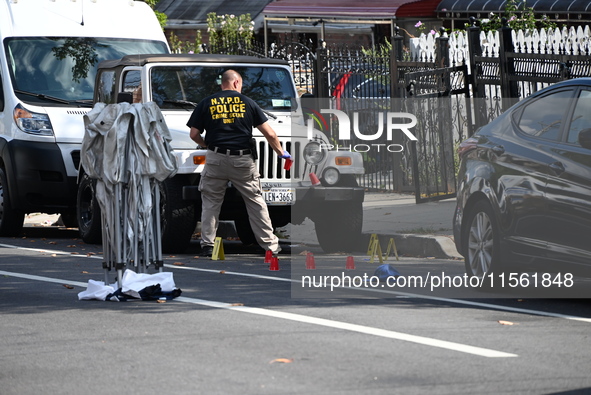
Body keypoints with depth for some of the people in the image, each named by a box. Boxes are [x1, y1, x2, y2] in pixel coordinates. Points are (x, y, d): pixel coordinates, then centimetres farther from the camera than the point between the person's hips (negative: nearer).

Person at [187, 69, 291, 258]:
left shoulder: (206, 103, 6)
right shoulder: (247, 102, 5)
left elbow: (194, 134, 5)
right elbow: (269, 133, 4)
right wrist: (281, 152, 19)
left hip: (216, 158, 0)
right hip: (243, 160, 0)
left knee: (210, 202, 12)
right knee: (256, 202, 9)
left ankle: (207, 245, 6)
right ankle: (270, 245, 10)